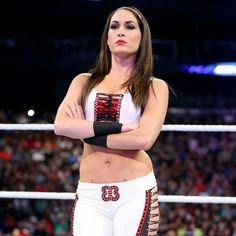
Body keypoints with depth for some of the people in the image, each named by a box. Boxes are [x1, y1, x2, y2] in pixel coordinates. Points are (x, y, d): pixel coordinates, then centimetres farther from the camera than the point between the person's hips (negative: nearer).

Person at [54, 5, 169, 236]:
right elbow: (61, 125, -3)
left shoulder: (155, 87, 7)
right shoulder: (84, 82, 14)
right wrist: (117, 127, -10)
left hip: (136, 192, -1)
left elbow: (144, 138, -9)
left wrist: (86, 133, -4)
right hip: (90, 195, 2)